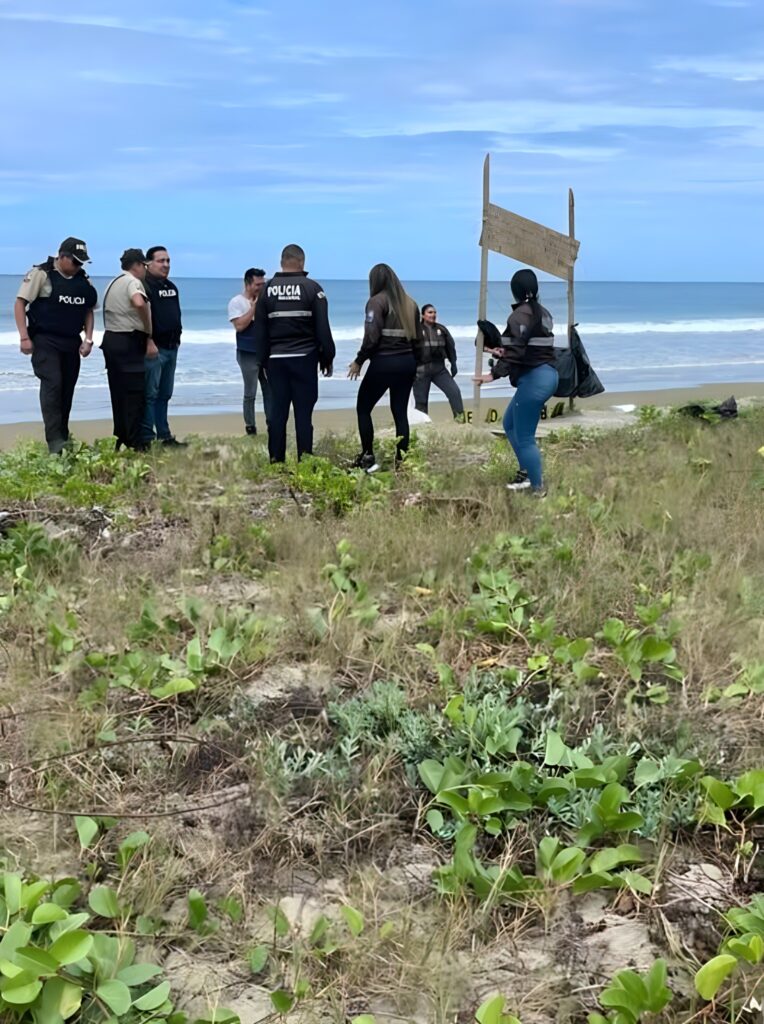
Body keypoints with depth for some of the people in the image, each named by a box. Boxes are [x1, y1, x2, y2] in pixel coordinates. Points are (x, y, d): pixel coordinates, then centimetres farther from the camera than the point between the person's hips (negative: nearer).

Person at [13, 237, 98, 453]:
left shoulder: (83, 280, 9)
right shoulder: (41, 273, -8)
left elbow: (89, 310, 17)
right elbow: (20, 303, -8)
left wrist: (88, 339, 5)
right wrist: (24, 337, -15)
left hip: (71, 343, 6)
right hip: (44, 341, -6)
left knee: (67, 390, 8)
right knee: (52, 384, -17)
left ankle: (63, 440, 18)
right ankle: (54, 442, -18)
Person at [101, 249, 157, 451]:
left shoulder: (113, 283, 21)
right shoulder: (132, 282, -10)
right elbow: (139, 303, -31)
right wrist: (149, 335, -24)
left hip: (110, 339, 9)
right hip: (129, 342, -9)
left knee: (118, 392, 12)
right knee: (134, 392, -6)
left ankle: (119, 439, 16)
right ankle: (135, 442, -7)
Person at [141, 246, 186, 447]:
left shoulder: (171, 287, 17)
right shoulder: (145, 286, -11)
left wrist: (177, 335, 20)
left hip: (171, 347, 9)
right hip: (154, 348, -9)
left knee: (165, 394, 14)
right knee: (150, 394, -7)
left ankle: (165, 436, 21)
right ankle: (146, 439, -6)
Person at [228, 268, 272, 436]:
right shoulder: (237, 302, -6)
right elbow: (239, 326, -18)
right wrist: (254, 307, -16)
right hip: (247, 354, -5)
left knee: (270, 390, 6)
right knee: (250, 393, -2)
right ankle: (250, 428, 4)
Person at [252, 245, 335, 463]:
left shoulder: (268, 290, 6)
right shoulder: (312, 288, -3)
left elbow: (259, 331, 7)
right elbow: (323, 328, -5)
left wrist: (263, 361, 14)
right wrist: (327, 358, 3)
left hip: (276, 359, 3)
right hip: (304, 358, -3)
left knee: (277, 411, 7)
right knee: (303, 412, -1)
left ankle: (276, 461, 9)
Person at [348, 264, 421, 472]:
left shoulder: (377, 301, -7)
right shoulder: (410, 303, 12)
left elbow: (372, 337, -14)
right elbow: (417, 339, 12)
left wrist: (359, 361, -4)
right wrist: (415, 363, 19)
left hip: (384, 363, -6)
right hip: (407, 363, 6)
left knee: (363, 408, 7)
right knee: (400, 412, 10)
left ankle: (368, 458, 3)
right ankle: (401, 460, 8)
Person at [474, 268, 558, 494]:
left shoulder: (520, 314, -14)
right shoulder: (542, 312, 13)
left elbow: (516, 350, -24)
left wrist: (495, 373, -28)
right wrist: (505, 351, 19)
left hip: (533, 379, -10)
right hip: (546, 374, 10)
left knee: (525, 437, -2)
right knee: (510, 424, 22)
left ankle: (537, 487, 5)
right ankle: (526, 472, 26)